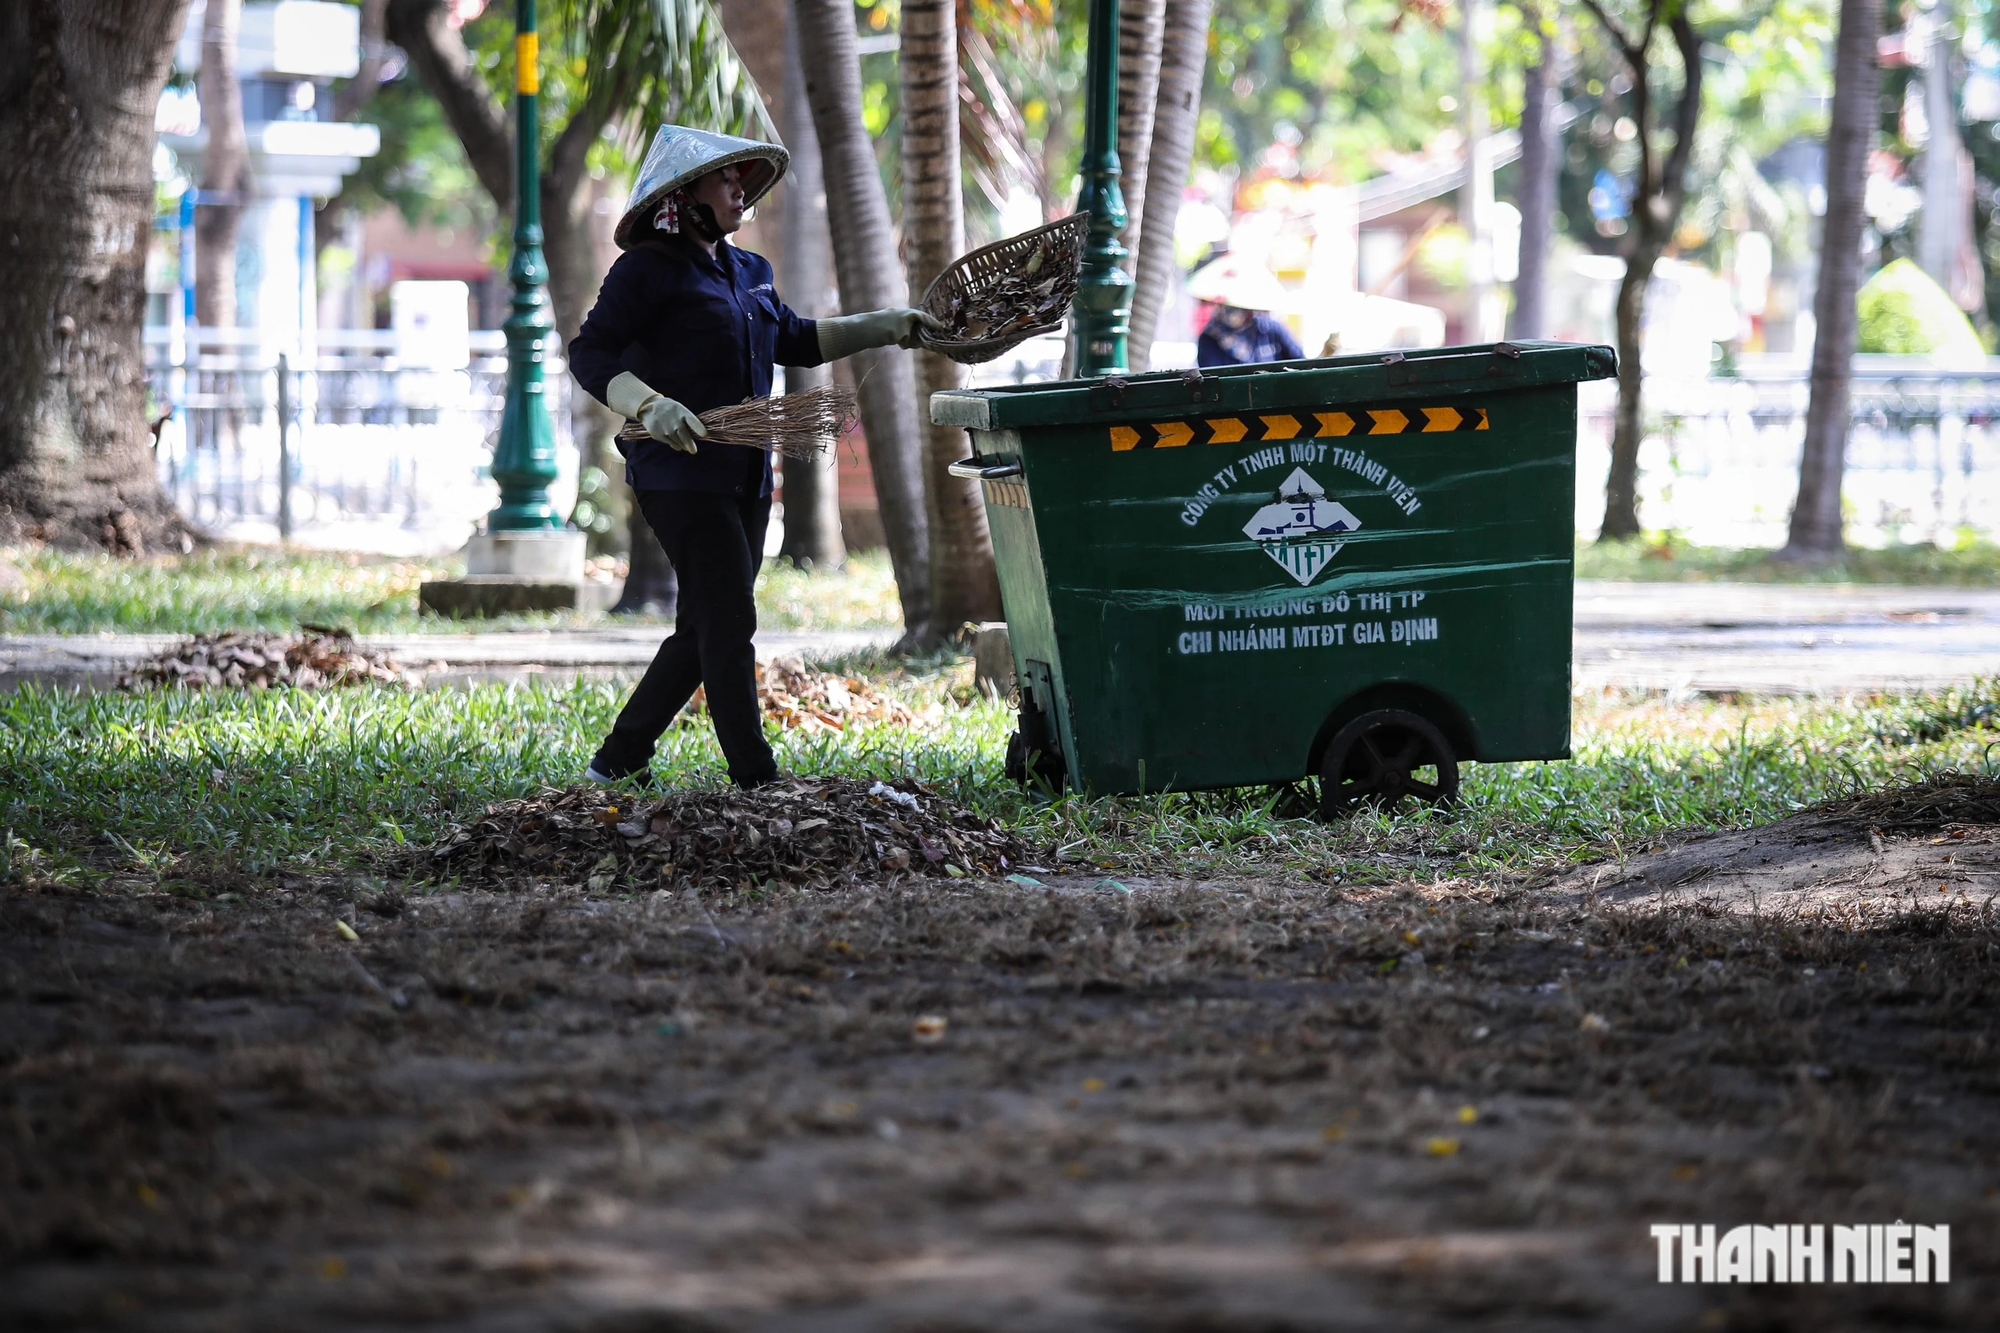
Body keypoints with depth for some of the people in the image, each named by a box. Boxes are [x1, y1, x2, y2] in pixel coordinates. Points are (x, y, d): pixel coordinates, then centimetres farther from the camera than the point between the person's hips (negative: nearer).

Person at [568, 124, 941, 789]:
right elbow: (589, 354, -11)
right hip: (681, 476, -9)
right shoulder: (649, 270, -7)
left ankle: (617, 762, 20)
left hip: (745, 477, 9)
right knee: (728, 622, -11)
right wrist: (649, 405, -25)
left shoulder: (748, 272, 17)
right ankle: (756, 780, -10)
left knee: (704, 632, 10)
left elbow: (795, 341, 27)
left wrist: (881, 327, 20)